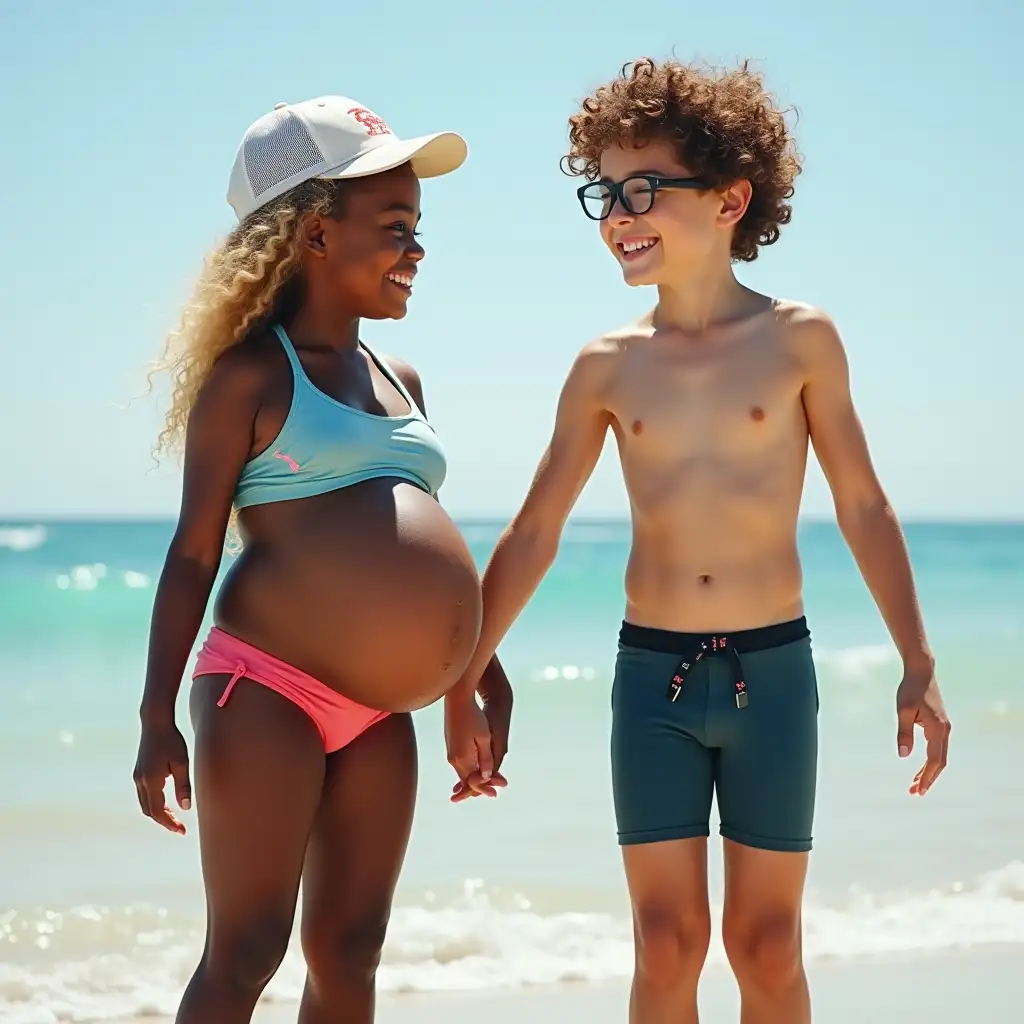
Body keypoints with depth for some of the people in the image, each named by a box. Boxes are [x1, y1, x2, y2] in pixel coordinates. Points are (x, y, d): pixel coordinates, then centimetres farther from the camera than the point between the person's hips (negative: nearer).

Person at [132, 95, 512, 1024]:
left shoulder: (400, 382, 16)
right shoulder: (251, 373, -4)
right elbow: (194, 552, -6)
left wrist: (483, 679, 21)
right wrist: (157, 718, -12)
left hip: (380, 716, 7)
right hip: (267, 690, -7)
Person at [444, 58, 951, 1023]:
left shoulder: (801, 340, -3)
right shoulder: (607, 366, 1)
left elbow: (863, 508, 3)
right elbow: (532, 536, 6)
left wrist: (917, 667, 1)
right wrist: (460, 687, 6)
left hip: (772, 670, -1)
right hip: (652, 676, 1)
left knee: (767, 946, 6)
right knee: (666, 947, 4)